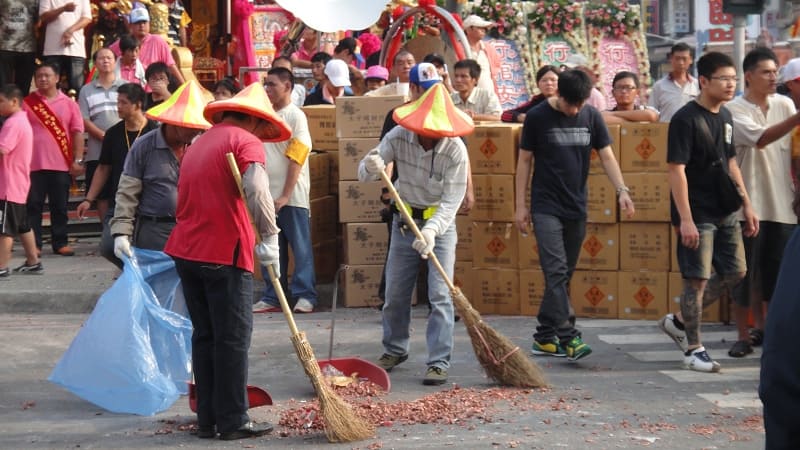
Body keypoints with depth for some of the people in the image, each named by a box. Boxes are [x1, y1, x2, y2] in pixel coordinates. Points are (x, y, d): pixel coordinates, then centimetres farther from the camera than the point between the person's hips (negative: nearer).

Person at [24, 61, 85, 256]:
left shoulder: (69, 104, 6)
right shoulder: (28, 103, 5)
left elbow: (77, 133, 4)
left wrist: (78, 160, -3)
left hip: (61, 165, 0)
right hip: (33, 165, 0)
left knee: (59, 207, 6)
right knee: (33, 206, 1)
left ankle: (60, 243, 13)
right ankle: (34, 245, 5)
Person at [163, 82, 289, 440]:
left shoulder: (199, 143, 21)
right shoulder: (245, 141, -6)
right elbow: (256, 190, -24)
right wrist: (269, 237, -17)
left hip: (187, 251, 8)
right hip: (224, 253, -8)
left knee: (204, 337, 13)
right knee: (233, 340, -1)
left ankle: (208, 419, 15)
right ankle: (233, 422, 2)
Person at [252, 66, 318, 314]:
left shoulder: (296, 116, -5)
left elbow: (295, 160, -10)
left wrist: (285, 196, -16)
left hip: (293, 196, -6)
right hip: (268, 194, 6)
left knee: (300, 246, -1)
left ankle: (305, 296, 3)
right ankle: (271, 297, 14)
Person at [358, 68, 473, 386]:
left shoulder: (455, 150, -21)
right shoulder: (398, 136, -13)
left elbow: (451, 201, -23)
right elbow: (364, 173, -13)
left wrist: (431, 230, -38)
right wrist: (370, 168, -38)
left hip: (440, 224, -3)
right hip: (404, 221, 3)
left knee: (440, 296, -10)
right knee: (395, 293, 11)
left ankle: (439, 362, -6)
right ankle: (395, 350, 31)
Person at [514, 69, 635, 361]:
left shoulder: (591, 117, 4)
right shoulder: (537, 116, -6)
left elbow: (606, 156, 5)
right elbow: (524, 160, 0)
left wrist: (622, 190, -10)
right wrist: (521, 205, -2)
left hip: (576, 208, 4)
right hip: (546, 207, -4)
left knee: (562, 276, 8)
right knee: (556, 272, -14)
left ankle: (545, 338, 16)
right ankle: (569, 337, -20)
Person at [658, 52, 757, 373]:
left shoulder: (724, 116, 11)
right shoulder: (686, 120, -14)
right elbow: (676, 170, -17)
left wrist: (747, 205, 16)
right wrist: (685, 219, -22)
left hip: (725, 213, 8)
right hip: (697, 216, -8)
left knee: (735, 272, 11)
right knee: (697, 279, -2)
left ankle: (679, 322, 24)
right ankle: (693, 349, 9)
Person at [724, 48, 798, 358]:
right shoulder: (734, 110, -8)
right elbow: (761, 138, -24)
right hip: (749, 204, -4)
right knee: (745, 273, 2)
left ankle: (763, 329, 23)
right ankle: (743, 335, 10)